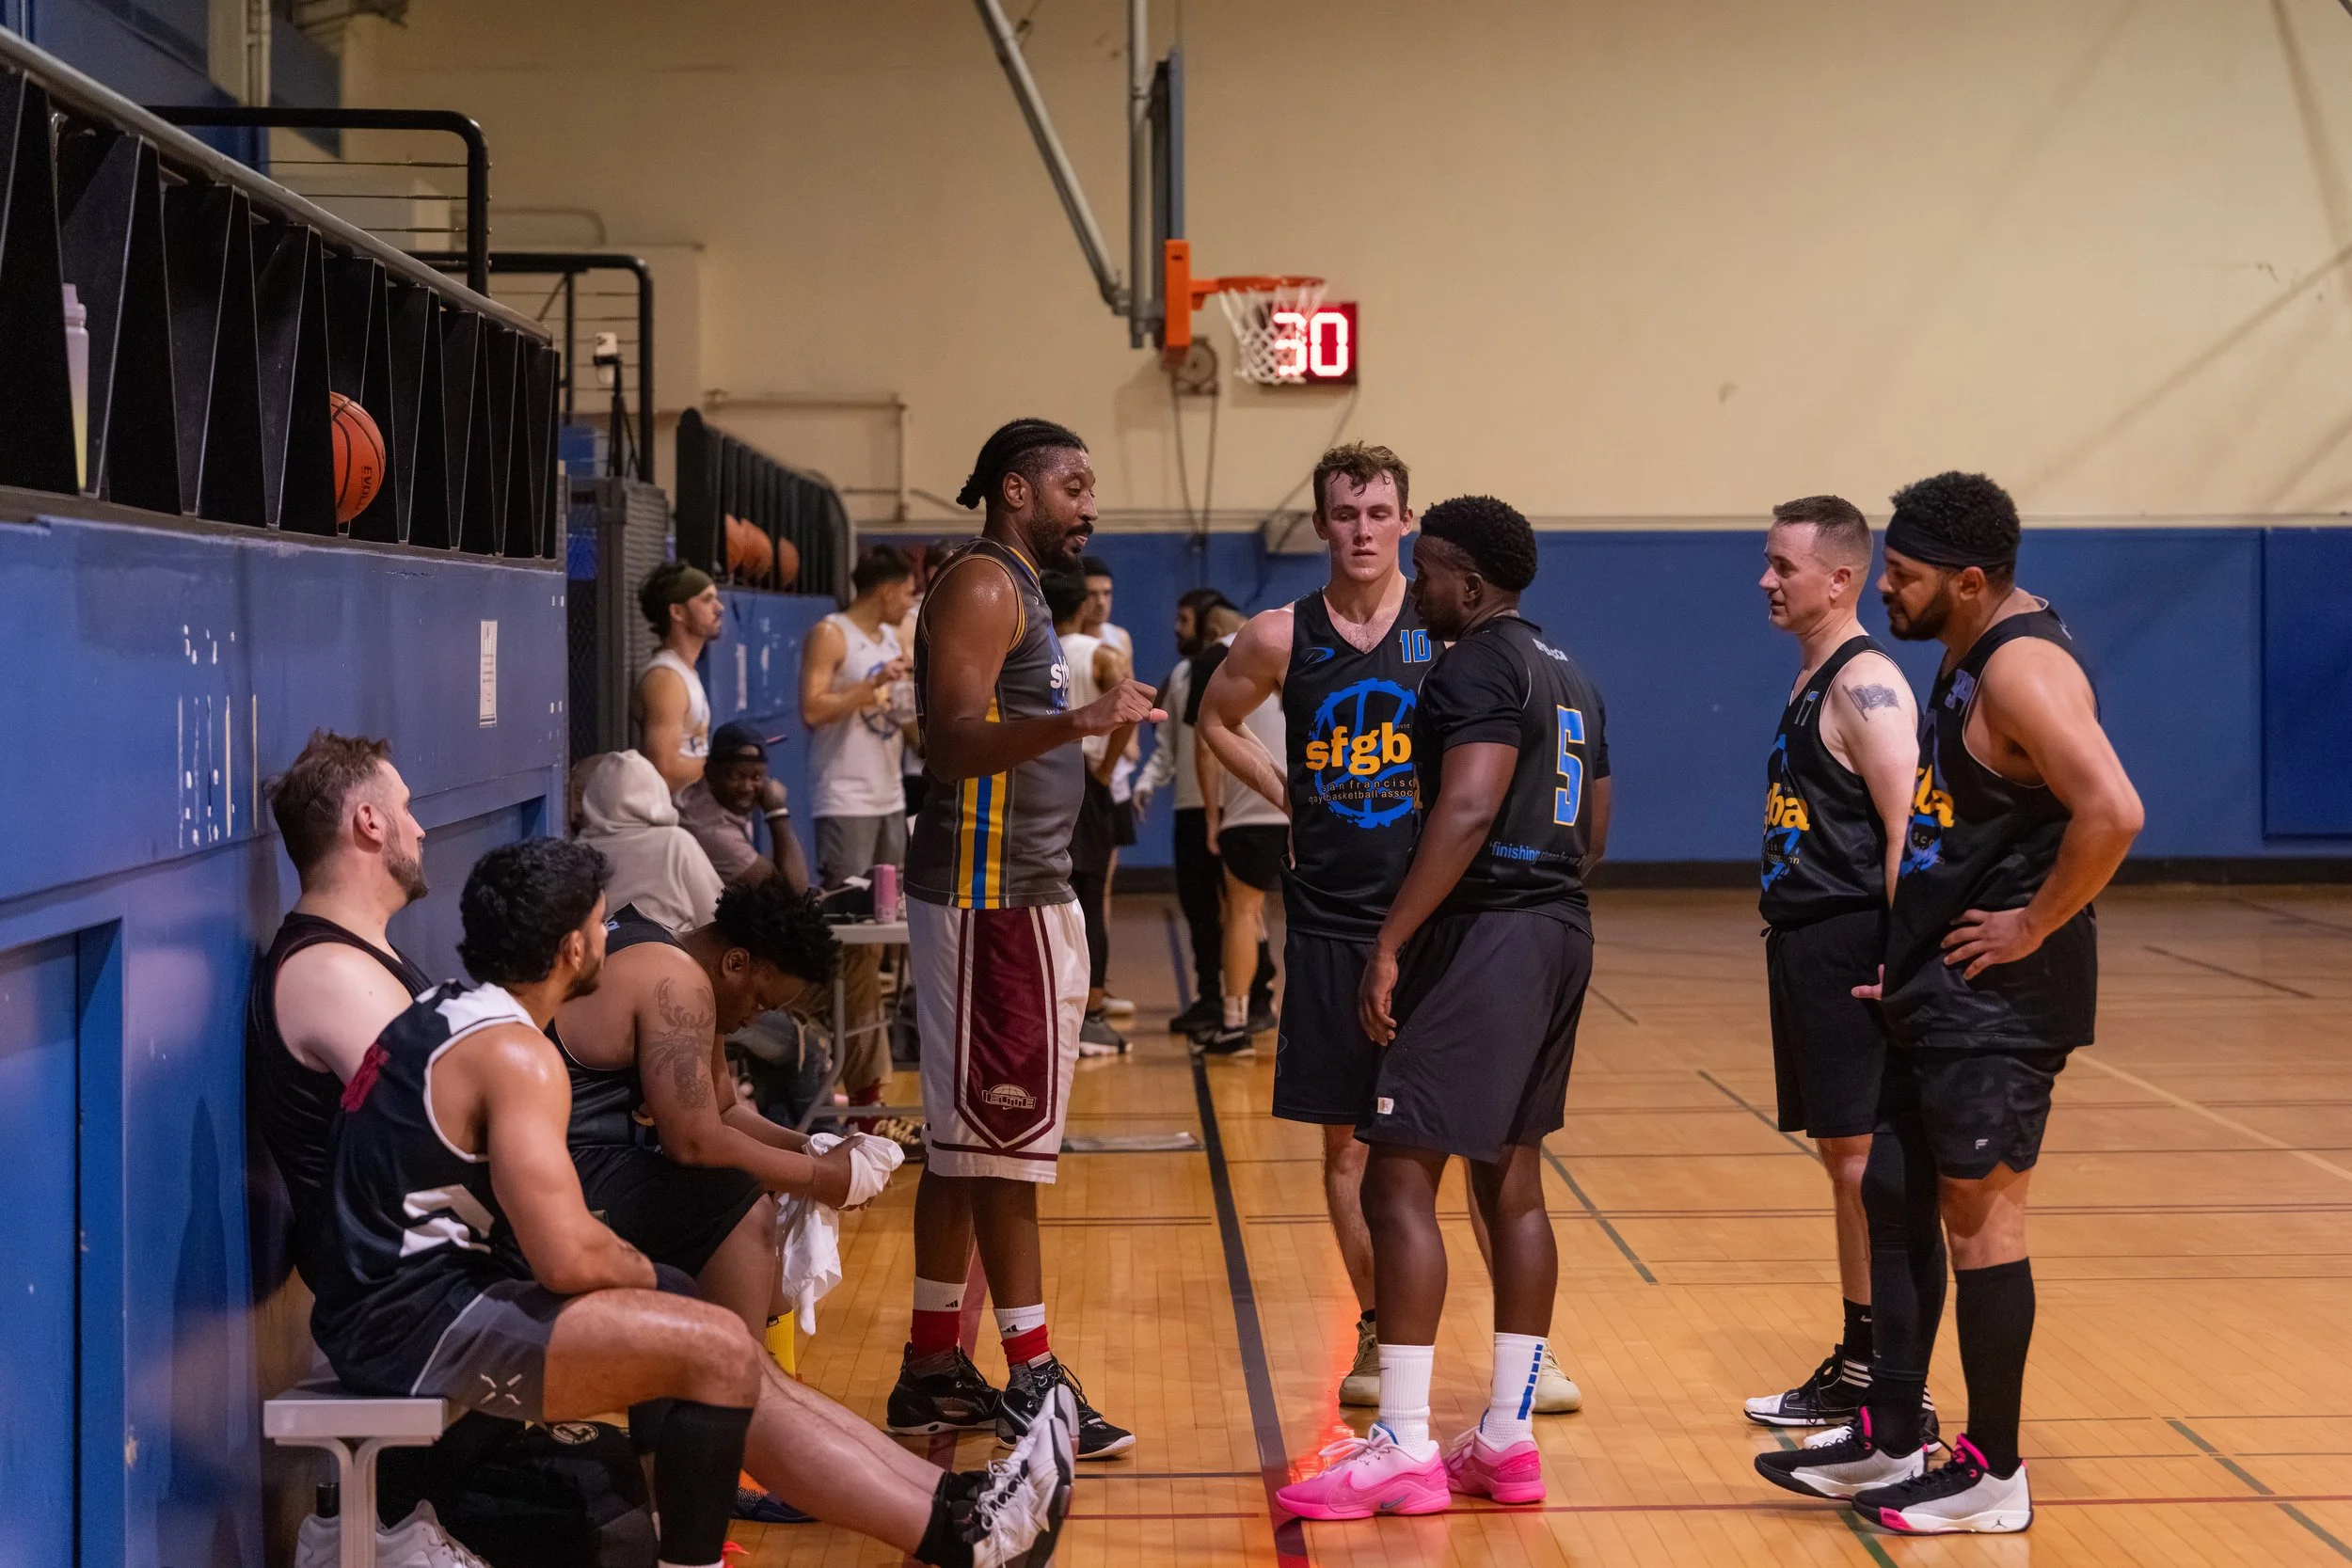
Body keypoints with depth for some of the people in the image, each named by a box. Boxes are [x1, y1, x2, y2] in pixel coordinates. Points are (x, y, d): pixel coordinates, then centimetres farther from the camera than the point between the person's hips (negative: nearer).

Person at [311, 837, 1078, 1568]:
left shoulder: (452, 1014, 13)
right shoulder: (512, 1054, -18)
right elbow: (569, 1259, -24)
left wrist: (625, 1268, 11)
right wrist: (648, 1276, -4)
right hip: (411, 1323, -10)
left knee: (733, 1376, 5)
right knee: (719, 1351, -16)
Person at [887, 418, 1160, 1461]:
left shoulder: (1017, 589, 19)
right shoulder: (981, 584, -12)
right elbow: (953, 739, -25)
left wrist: (1088, 733, 33)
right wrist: (1069, 723, -40)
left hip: (1016, 888, 10)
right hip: (987, 895, -10)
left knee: (966, 1141, 12)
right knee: (1003, 1136, -6)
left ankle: (932, 1371, 17)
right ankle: (1031, 1378, -2)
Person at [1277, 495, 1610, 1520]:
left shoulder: (1476, 667, -12)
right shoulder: (1567, 676, 18)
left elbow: (1466, 811, -25)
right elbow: (1593, 833, 21)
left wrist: (1390, 945, -27)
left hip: (1484, 936, -10)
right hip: (1560, 931, 10)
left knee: (1398, 1175, -7)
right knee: (1511, 1180, 13)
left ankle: (1403, 1448, -7)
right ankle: (1506, 1441, 17)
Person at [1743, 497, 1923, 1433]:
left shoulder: (1866, 685, -15)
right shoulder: (1810, 681, 15)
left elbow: (1907, 831, -21)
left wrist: (1898, 964, -24)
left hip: (1849, 947, -10)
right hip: (1804, 943, 10)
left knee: (1863, 1158, -6)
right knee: (1841, 1153, 14)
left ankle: (1880, 1383, -1)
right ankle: (1856, 1363, 22)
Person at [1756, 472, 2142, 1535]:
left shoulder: (2023, 667, -19)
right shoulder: (1966, 657, 12)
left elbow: (2112, 812, -31)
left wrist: (2036, 925, -21)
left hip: (1998, 999, -10)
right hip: (1935, 991, 10)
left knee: (1979, 1218, -1)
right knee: (1892, 1200, 14)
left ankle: (1994, 1474, 11)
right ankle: (1888, 1442, 25)